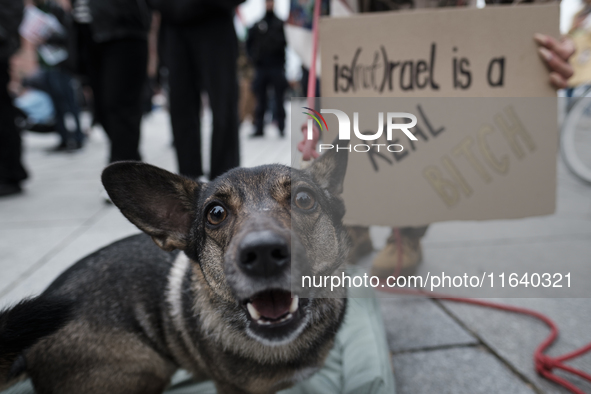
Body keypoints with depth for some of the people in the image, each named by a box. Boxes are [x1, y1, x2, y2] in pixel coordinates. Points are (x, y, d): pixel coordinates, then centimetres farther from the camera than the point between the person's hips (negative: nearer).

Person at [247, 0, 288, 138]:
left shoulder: (281, 24, 7)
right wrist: (254, 57, 2)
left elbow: (286, 41, 1)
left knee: (279, 99, -2)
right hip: (261, 67, 2)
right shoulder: (257, 25, 13)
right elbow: (249, 43, 15)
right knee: (260, 100, 4)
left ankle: (281, 128, 2)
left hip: (277, 66, -2)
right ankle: (259, 128, 8)